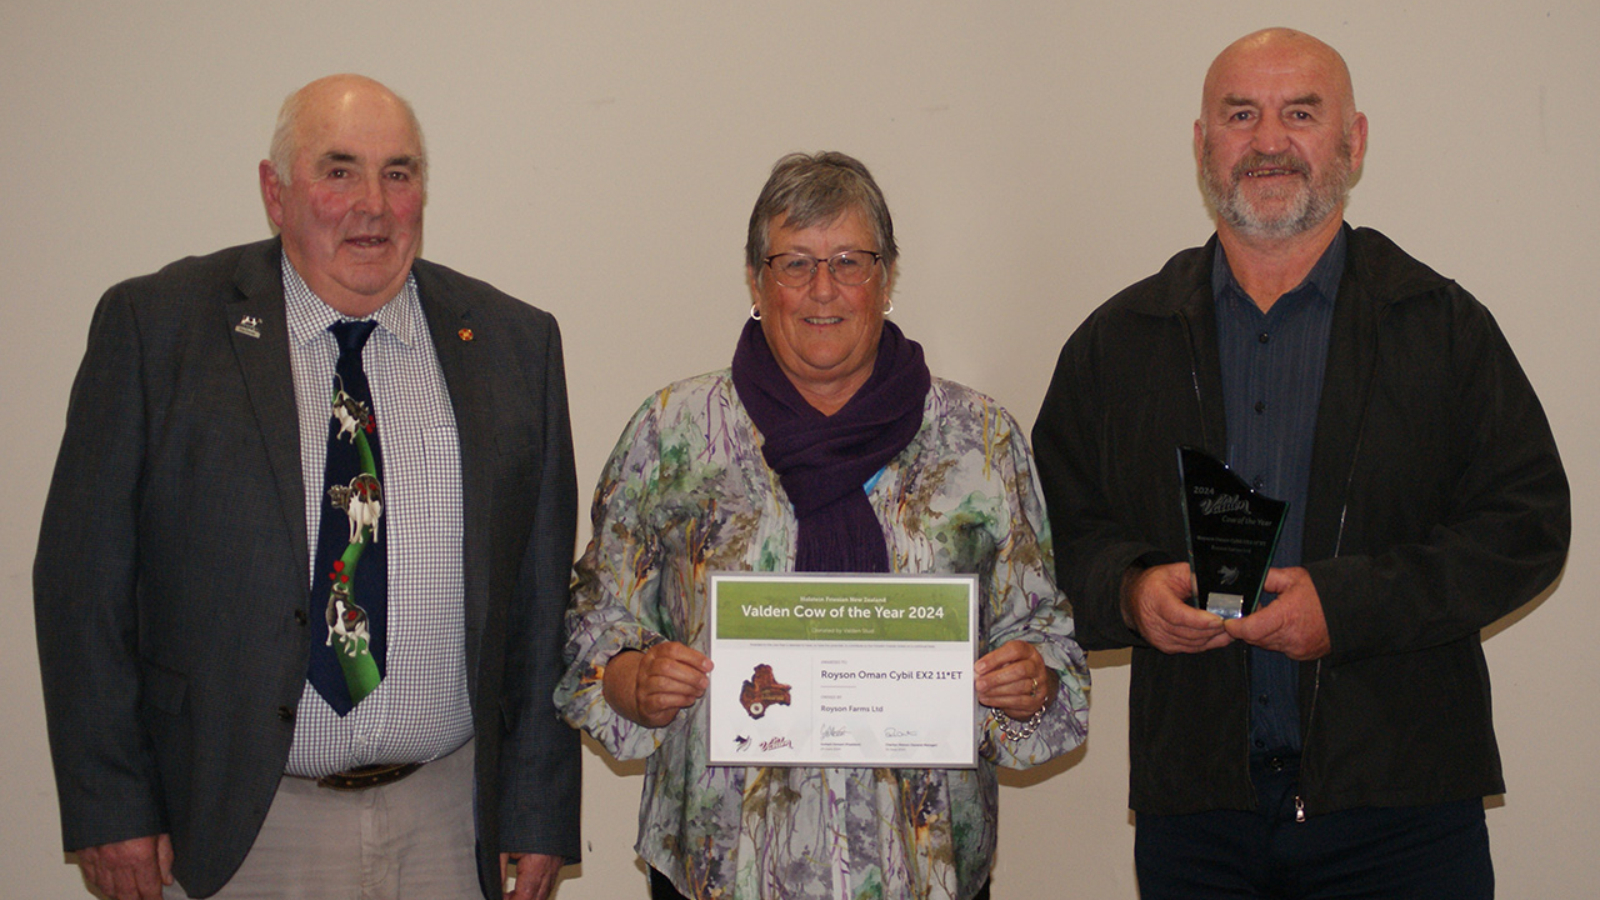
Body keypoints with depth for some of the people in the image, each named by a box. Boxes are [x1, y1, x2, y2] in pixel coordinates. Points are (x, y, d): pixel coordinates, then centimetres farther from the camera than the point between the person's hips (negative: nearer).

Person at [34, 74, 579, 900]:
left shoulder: (513, 343, 5)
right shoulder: (153, 326, -3)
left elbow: (543, 592, 5)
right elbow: (85, 576, -3)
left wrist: (540, 809, 3)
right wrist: (109, 806, -7)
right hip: (239, 828, -2)